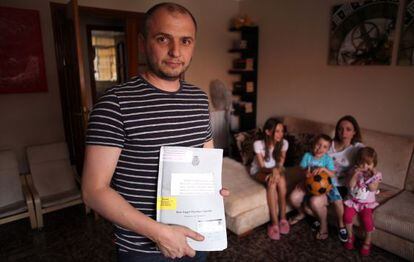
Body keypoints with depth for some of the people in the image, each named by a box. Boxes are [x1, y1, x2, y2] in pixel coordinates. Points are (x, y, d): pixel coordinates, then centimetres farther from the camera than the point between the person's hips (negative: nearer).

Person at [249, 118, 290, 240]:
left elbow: (281, 164, -13)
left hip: (275, 170, 3)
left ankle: (283, 218, -19)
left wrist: (277, 171, -36)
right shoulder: (258, 144, -23)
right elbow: (262, 167, -19)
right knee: (272, 183, -34)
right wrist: (273, 170, -40)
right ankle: (275, 222, -27)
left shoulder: (284, 143, -14)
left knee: (281, 180, -32)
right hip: (259, 171, -2)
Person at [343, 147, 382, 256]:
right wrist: (356, 173, -19)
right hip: (353, 200, 1)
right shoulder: (355, 171, -1)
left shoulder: (377, 174, -3)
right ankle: (350, 236, 6)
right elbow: (350, 185, -11)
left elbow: (373, 188, -16)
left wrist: (373, 175, -20)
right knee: (347, 215, -20)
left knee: (367, 219, -24)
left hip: (367, 203, -1)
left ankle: (367, 242, 2)